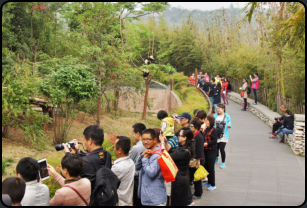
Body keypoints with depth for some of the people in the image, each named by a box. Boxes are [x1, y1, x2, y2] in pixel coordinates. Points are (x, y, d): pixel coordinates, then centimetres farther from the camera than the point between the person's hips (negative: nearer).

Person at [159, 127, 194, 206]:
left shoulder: (184, 152, -27)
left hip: (179, 179, -10)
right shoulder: (185, 148, 3)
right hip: (182, 177, 10)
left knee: (177, 202, 5)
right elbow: (171, 151, 12)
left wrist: (162, 143, -19)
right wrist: (166, 142, 0)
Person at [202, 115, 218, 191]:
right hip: (205, 151, 8)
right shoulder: (205, 130, 9)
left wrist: (206, 144, -27)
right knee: (206, 167, 15)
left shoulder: (213, 130, -13)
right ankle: (209, 182, 30)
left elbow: (214, 141, -19)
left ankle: (213, 185, 8)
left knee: (211, 168, -2)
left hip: (211, 152, -8)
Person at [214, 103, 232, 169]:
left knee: (222, 149, -9)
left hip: (223, 136, -3)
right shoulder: (215, 116, 5)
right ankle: (217, 157, 46)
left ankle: (223, 163, 12)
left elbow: (230, 125, 4)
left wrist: (229, 125, -19)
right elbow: (212, 124, 7)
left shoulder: (227, 116, -1)